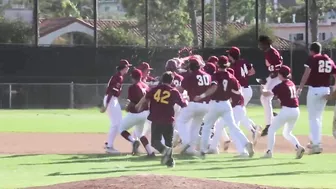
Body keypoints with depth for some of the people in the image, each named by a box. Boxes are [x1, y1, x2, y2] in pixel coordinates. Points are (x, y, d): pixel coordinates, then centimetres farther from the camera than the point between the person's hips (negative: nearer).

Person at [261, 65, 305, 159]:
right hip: (296, 110, 8)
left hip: (286, 110, -8)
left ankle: (269, 151, 1)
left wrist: (263, 90, 7)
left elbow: (266, 94, -13)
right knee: (287, 133, 23)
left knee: (271, 129, 7)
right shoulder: (292, 83, 12)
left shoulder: (281, 86, -11)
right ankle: (298, 147, 0)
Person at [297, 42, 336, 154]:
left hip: (314, 89, -6)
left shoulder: (313, 59, -5)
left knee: (313, 117, -3)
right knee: (318, 116, 22)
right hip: (326, 90, 7)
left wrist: (300, 88, -22)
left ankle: (317, 144, -12)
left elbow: (307, 73, -18)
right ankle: (315, 141, 32)